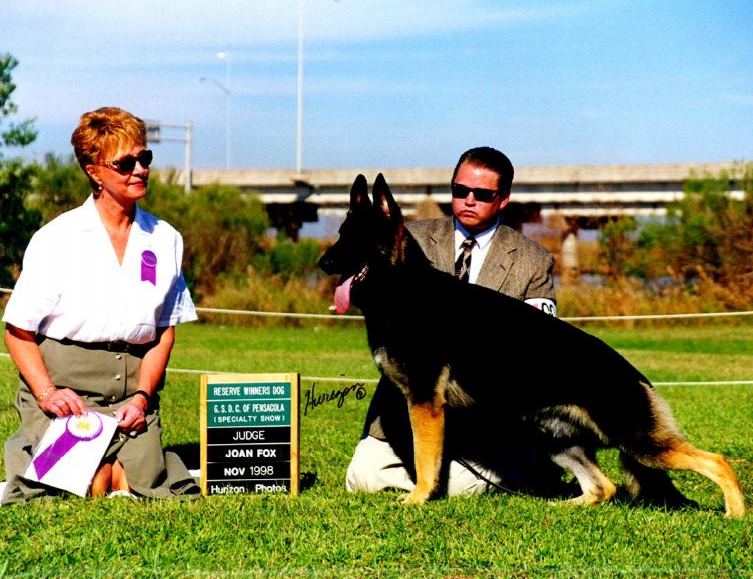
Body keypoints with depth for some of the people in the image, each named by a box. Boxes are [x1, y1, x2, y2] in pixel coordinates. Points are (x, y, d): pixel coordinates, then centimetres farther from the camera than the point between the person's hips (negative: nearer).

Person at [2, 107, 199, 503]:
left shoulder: (165, 240, 9)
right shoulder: (57, 238, -2)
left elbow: (166, 330, 10)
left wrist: (142, 396, -4)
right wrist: (46, 393, -16)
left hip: (132, 385, 3)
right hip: (65, 378, -3)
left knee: (145, 484, -16)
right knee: (88, 487, -20)